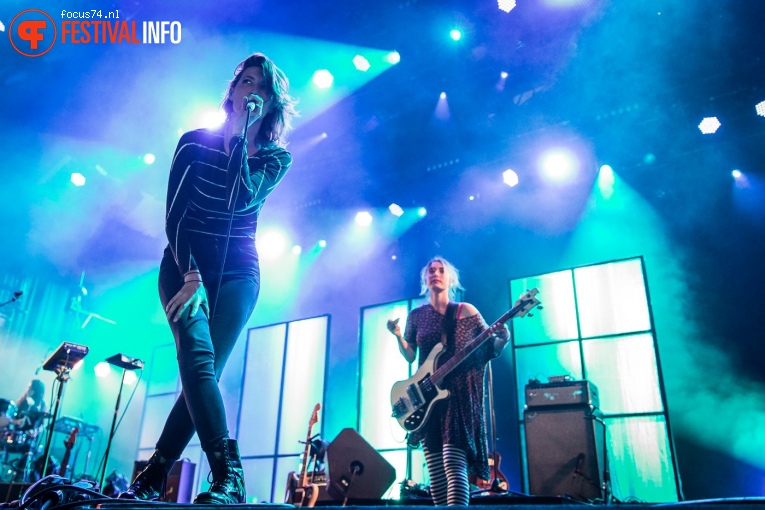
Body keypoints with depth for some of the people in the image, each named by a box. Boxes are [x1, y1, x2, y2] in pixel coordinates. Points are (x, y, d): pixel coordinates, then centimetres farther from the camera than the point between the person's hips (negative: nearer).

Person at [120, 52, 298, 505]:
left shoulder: (276, 157, 5)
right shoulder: (196, 142, 4)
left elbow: (241, 199, -16)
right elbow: (174, 213, -4)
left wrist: (239, 133, -13)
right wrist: (190, 276, -15)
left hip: (237, 272, 1)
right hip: (184, 263, 0)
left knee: (202, 368, -8)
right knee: (199, 359, -22)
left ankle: (152, 480, 5)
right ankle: (229, 476, -25)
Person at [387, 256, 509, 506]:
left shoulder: (466, 311, 3)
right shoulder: (416, 315, 10)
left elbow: (491, 348, 4)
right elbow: (410, 356, 12)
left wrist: (503, 339, -18)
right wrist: (398, 336, -5)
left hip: (459, 394, -3)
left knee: (453, 463, -17)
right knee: (435, 469, 4)